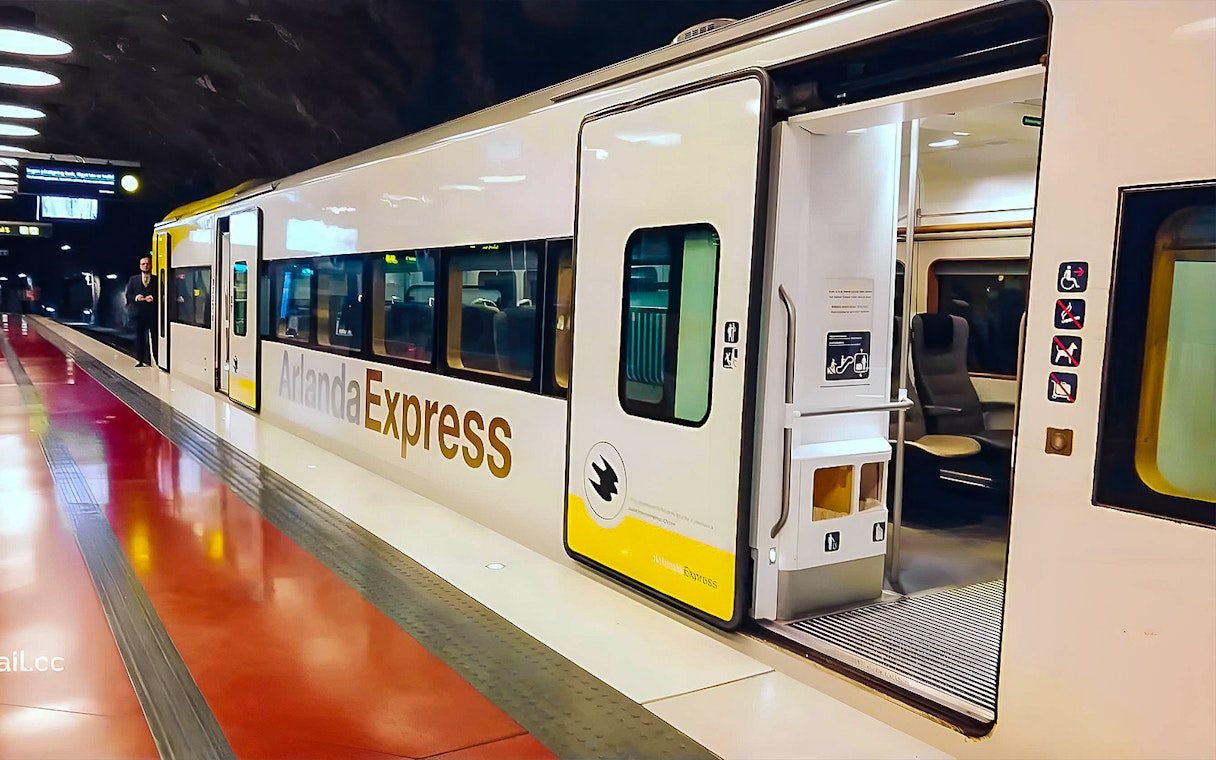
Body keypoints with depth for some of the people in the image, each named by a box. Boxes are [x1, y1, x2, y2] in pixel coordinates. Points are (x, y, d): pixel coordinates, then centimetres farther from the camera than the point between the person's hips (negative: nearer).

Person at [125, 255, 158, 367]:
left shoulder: (156, 279, 6)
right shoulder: (133, 280, 13)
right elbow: (128, 295, 9)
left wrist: (153, 298, -16)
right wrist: (136, 297, -10)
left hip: (153, 312, -2)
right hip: (139, 312, 2)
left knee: (154, 336, -4)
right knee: (139, 336, 5)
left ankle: (156, 358, -1)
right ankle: (140, 360, 10)